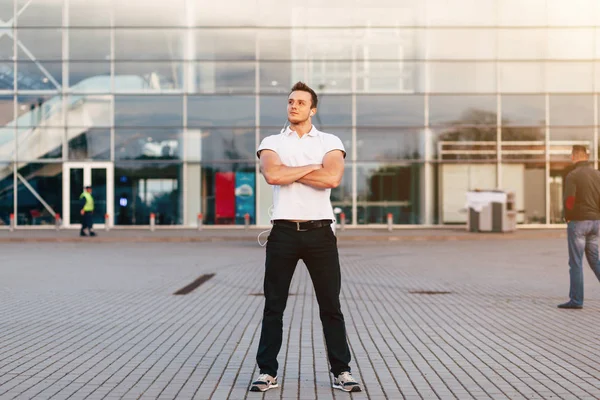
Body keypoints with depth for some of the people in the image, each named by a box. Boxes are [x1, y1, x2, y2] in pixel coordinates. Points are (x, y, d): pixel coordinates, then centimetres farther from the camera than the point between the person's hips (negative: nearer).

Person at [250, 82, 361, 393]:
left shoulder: (330, 142, 6)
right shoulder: (271, 143, 7)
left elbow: (332, 178, -14)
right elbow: (272, 175, -14)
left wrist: (287, 171, -8)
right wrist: (312, 167, -7)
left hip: (320, 232, 0)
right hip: (284, 232, 1)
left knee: (331, 306, 4)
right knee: (273, 306, 5)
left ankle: (341, 372, 12)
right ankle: (267, 372, 14)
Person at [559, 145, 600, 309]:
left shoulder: (573, 175, -13)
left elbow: (569, 200, -20)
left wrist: (568, 217, -4)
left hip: (578, 222, -6)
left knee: (576, 262, 1)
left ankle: (576, 300, 4)